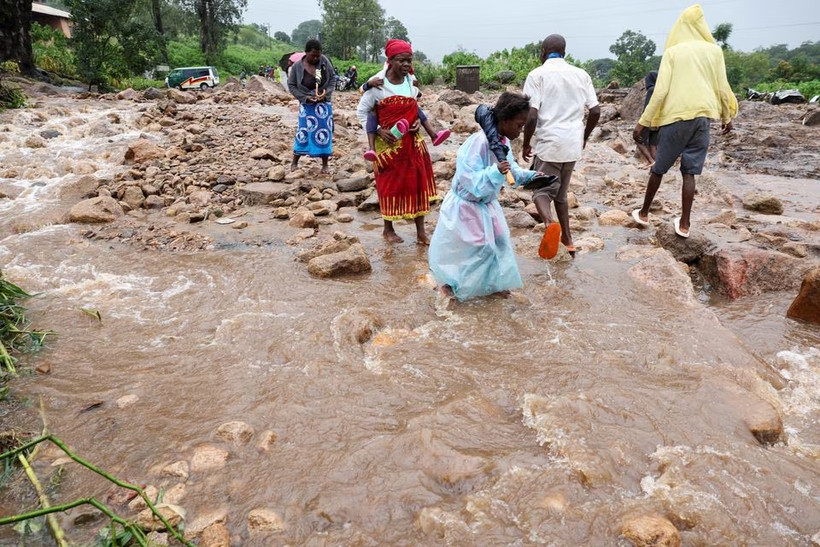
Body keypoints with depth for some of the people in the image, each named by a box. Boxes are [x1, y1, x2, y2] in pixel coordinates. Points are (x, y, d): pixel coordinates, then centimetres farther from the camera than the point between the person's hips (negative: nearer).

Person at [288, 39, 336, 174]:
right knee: (303, 132, 1)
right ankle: (294, 162, 16)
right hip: (306, 105, -1)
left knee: (324, 133, 2)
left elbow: (333, 79, 1)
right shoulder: (297, 66, -10)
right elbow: (291, 85, -4)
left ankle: (325, 165, 11)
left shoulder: (325, 61, -8)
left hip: (324, 103, 1)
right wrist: (305, 97, -15)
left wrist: (326, 93, -15)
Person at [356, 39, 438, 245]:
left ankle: (421, 232, 14)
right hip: (388, 144, -5)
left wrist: (418, 121, -2)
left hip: (412, 142, 5)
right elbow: (361, 111, -5)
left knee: (418, 184, 5)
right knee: (390, 185, 6)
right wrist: (378, 131, -15)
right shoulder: (378, 85, -12)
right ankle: (388, 229, 24)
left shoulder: (411, 83, 3)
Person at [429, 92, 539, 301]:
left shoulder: (503, 142, -3)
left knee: (499, 243, 13)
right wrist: (495, 172, -45)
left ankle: (493, 283, 30)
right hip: (466, 206, -8)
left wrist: (530, 176, -3)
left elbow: (511, 170, 12)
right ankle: (449, 281, 28)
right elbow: (469, 181, -34)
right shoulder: (478, 143, -31)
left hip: (486, 205, 8)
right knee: (460, 248, 5)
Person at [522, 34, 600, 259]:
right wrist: (584, 138, 22)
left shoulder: (537, 75, -5)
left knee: (542, 191, 4)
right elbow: (595, 112, 6)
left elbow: (531, 115, -13)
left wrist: (526, 145, 0)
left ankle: (550, 223, -28)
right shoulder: (581, 74, 9)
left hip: (549, 144, -5)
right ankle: (567, 239, 24)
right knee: (560, 192, 20)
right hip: (573, 145, 5)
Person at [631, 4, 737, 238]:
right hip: (702, 116, 2)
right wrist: (726, 117, 24)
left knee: (659, 168, 10)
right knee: (689, 172, 7)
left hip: (675, 117, -2)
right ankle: (684, 223, 7)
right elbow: (722, 89, 10)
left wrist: (643, 122, -5)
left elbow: (661, 91, -8)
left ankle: (644, 213, 21)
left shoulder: (673, 52, 0)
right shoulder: (714, 51, 8)